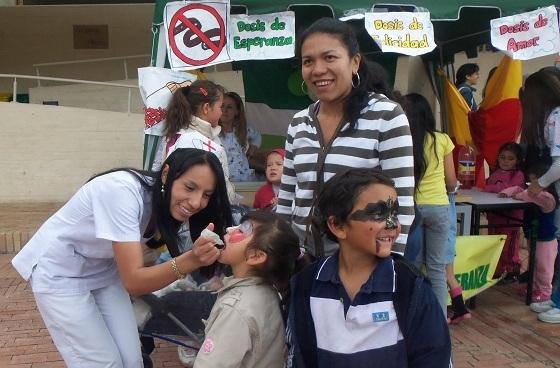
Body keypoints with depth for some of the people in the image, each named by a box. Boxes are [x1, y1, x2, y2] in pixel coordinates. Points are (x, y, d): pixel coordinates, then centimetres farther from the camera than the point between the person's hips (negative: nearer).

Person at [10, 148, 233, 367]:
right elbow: (133, 282, -35)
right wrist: (190, 261, -47)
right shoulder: (122, 192, -33)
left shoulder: (165, 200, -10)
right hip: (59, 273, -6)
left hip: (103, 270, 6)